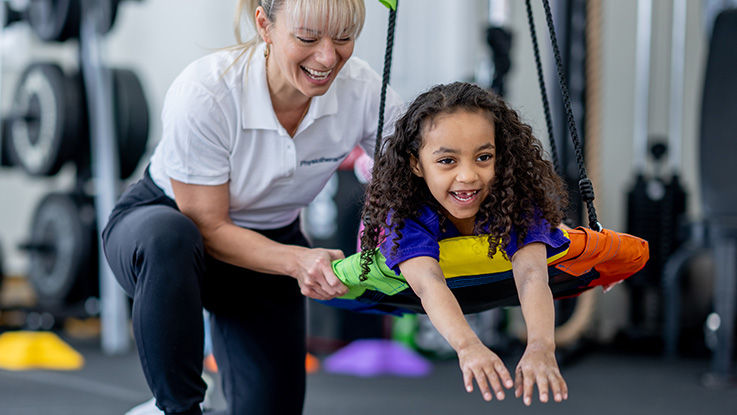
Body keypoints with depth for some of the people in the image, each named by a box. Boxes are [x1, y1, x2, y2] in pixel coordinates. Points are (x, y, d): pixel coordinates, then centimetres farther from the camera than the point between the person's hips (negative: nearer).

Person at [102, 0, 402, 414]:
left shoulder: (363, 91, -22)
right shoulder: (203, 95, -33)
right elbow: (208, 228, -25)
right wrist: (296, 260, -42)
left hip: (269, 243, 4)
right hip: (163, 216, -4)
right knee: (171, 240, -41)